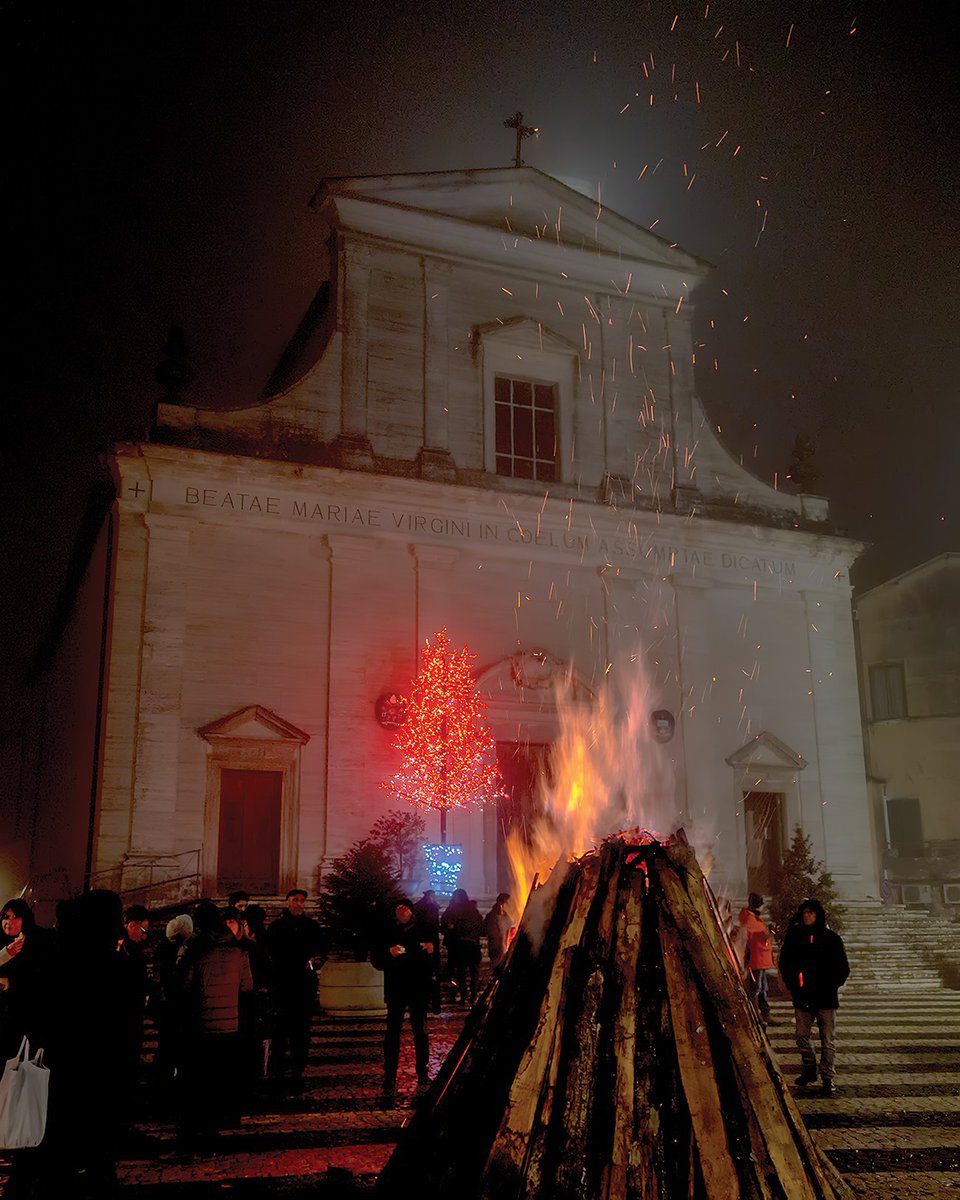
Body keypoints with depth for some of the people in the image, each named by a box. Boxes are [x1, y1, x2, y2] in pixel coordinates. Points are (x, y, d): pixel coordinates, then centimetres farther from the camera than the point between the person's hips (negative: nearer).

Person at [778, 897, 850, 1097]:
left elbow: (843, 968, 3)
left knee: (828, 1040, 2)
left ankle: (827, 1077, 12)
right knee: (802, 1037, 8)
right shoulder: (793, 937, 2)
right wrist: (793, 985, 2)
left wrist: (831, 986, -4)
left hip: (826, 998, -2)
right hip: (802, 998, 2)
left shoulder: (831, 938, -2)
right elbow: (784, 963, 10)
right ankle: (810, 1069, 27)